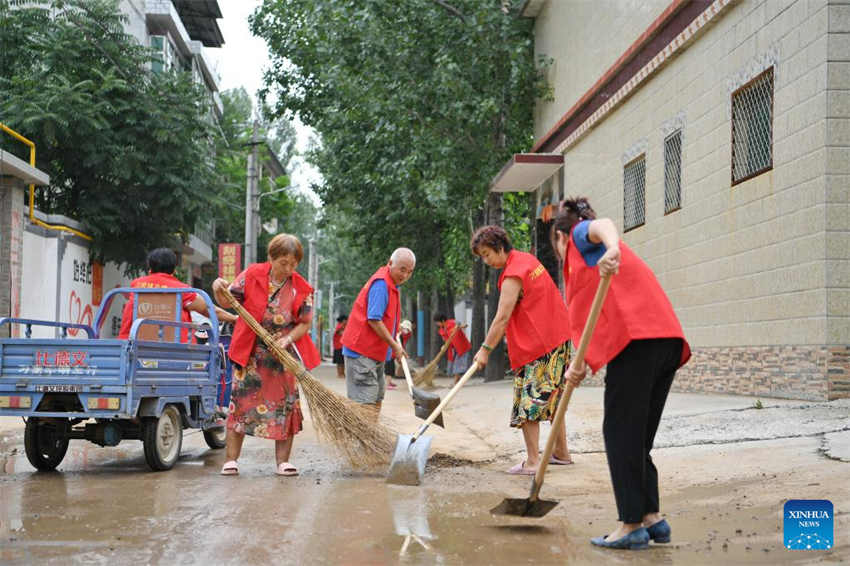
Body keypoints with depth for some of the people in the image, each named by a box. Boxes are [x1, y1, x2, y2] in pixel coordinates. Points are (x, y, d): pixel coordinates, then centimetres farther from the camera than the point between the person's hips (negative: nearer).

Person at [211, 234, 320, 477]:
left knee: (285, 404, 1)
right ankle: (231, 459, 3)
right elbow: (227, 301, 1)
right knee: (241, 401, -4)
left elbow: (305, 323, -1)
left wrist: (288, 339, -18)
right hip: (250, 354, -1)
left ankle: (283, 461, 10)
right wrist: (219, 289, -21)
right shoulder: (252, 275, -5)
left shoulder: (301, 288, -4)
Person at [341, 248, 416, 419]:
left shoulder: (391, 284, 15)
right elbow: (373, 320, -22)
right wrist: (395, 345, -16)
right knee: (365, 401, -14)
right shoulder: (381, 283, -17)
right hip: (362, 352, -11)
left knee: (376, 399, 15)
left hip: (376, 352, 11)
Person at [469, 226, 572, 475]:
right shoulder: (527, 259, 13)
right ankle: (561, 452, 25)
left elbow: (502, 318, -18)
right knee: (552, 398, 17)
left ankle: (532, 461, -12)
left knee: (528, 403, -9)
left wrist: (485, 349, -12)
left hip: (536, 346, -10)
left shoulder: (513, 276, -16)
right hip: (558, 337, 10)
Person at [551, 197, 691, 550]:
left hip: (637, 339, -9)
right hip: (668, 339, 9)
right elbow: (597, 315, 29)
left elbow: (603, 224, -13)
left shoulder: (580, 234, 13)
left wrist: (611, 248, -35)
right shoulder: (593, 257, 36)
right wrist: (582, 363, 21)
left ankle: (632, 525, -2)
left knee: (620, 433, -3)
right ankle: (651, 517, 13)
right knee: (638, 436, 14)